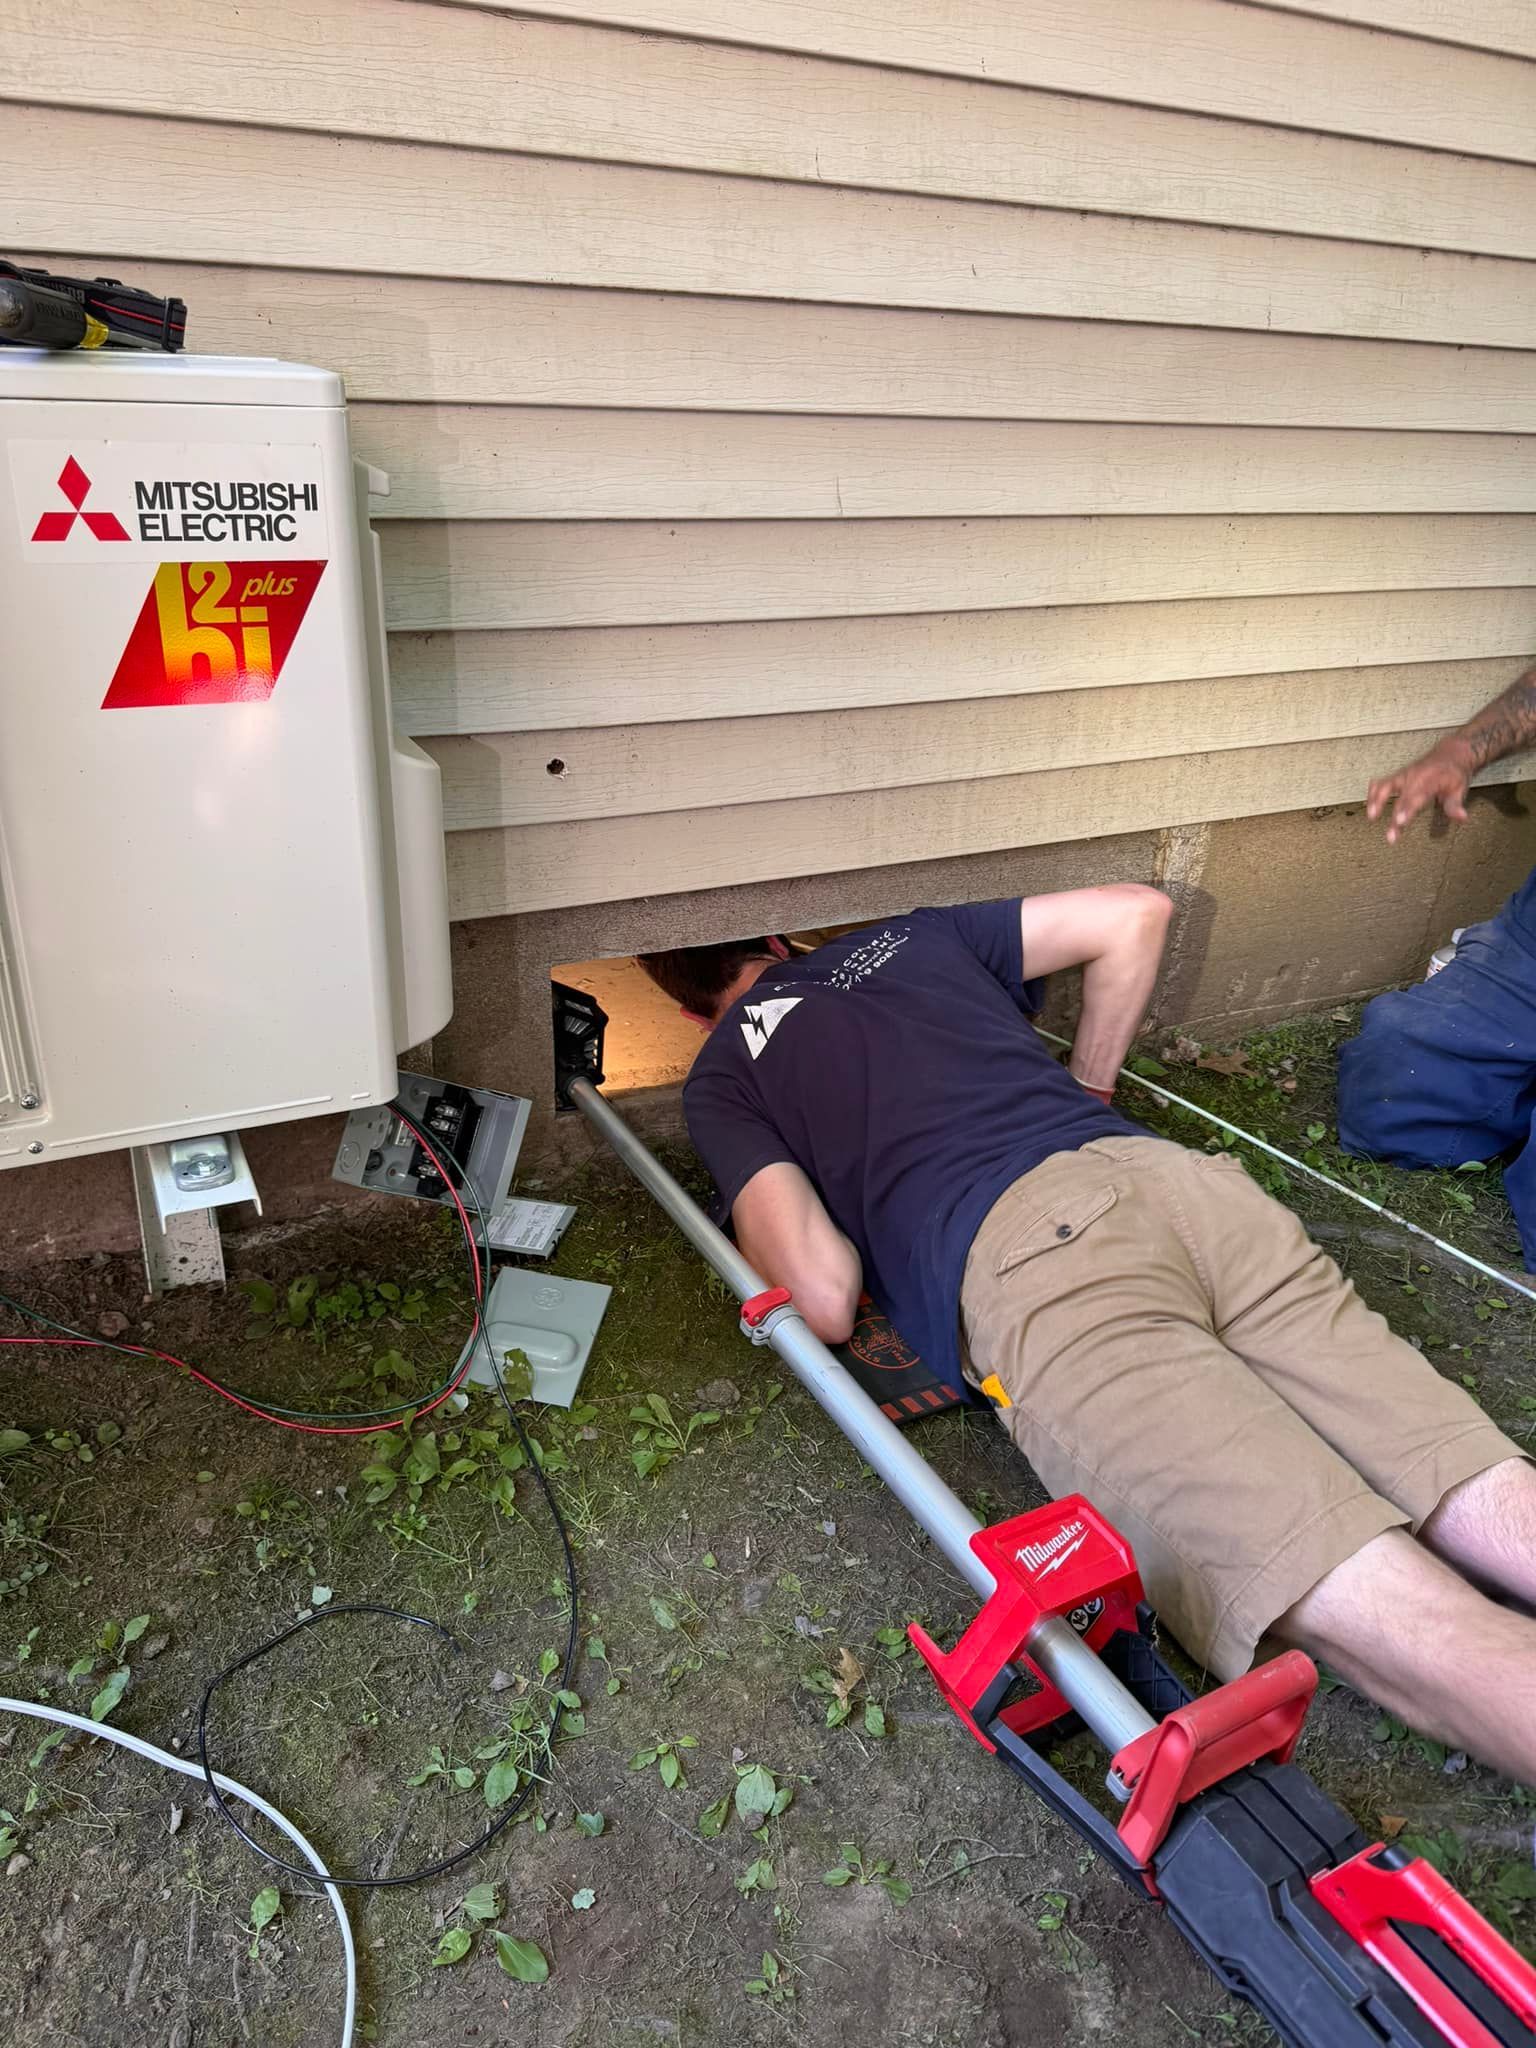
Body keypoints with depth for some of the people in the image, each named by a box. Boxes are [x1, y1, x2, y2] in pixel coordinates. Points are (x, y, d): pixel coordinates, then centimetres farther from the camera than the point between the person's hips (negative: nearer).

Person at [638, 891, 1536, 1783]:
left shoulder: (723, 1079, 20)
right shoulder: (911, 935, 34)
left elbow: (827, 1299, 5)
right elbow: (1134, 911, 32)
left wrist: (757, 1219, 27)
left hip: (1020, 1258, -5)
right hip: (1177, 1175, 5)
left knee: (1366, 1606, -16)